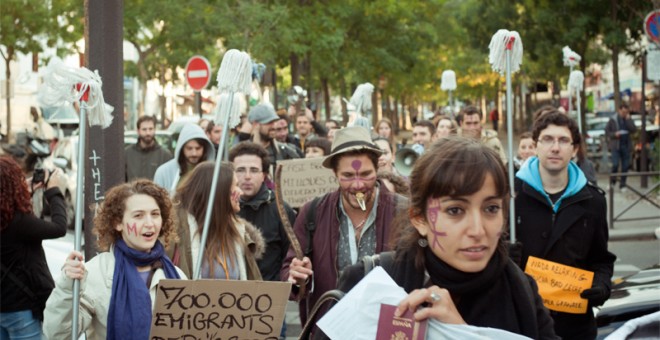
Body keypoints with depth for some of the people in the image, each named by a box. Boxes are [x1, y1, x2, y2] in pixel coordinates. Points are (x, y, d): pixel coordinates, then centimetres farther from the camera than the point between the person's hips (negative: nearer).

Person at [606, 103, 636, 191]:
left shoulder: (629, 120, 9)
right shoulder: (613, 120, 0)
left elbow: (634, 130, -5)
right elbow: (607, 131, 2)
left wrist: (628, 119, -11)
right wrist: (614, 134, -15)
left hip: (626, 146, 3)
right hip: (616, 146, -3)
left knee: (625, 166, 3)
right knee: (615, 164, -13)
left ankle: (622, 185, 11)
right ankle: (612, 182, 7)